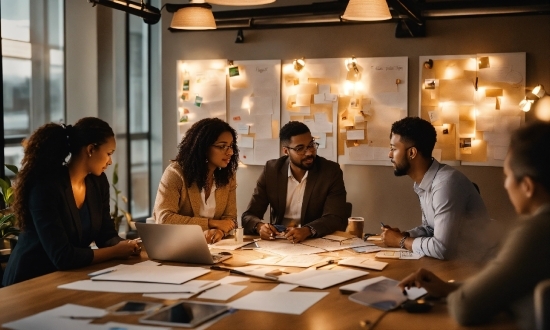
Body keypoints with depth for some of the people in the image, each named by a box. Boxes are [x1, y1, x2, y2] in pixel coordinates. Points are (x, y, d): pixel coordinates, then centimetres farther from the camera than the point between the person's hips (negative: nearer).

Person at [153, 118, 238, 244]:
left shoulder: (229, 175, 3)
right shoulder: (176, 172, -11)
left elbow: (230, 218, 0)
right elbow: (164, 219, -19)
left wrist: (220, 231, -24)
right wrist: (212, 223, -19)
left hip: (212, 245, 2)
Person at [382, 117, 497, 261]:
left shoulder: (446, 183, -25)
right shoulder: (423, 182, 2)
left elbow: (441, 249, -29)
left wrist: (401, 241, -14)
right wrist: (403, 235, -4)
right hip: (454, 262, 7)